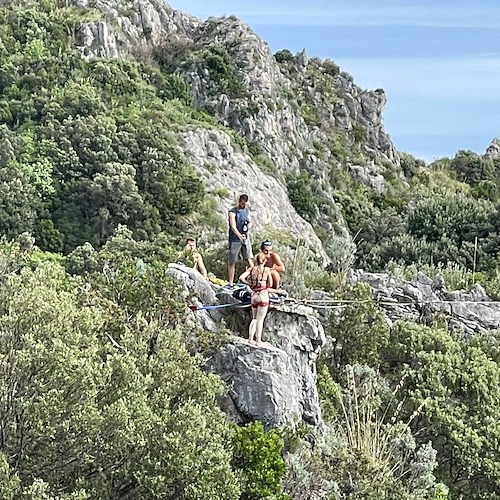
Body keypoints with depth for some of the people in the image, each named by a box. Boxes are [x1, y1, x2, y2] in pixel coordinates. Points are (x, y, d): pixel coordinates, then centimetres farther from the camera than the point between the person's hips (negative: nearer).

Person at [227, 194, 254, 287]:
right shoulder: (232, 212, -13)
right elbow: (233, 227, -26)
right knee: (232, 262, 2)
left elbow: (250, 222, 20)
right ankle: (230, 283, 8)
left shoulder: (247, 210, 6)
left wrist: (249, 224, -6)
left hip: (245, 238, 5)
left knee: (250, 259, -4)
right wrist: (240, 236, -43)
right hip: (235, 239, -5)